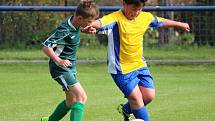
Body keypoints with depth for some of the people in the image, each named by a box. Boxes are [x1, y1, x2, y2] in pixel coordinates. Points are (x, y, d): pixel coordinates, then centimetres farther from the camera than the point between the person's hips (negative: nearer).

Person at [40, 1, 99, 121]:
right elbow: (46, 46, -26)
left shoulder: (75, 24, 0)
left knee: (71, 102, 19)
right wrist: (59, 60, -38)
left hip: (71, 67, 10)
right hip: (60, 69, -10)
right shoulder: (65, 31, -25)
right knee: (82, 97, -20)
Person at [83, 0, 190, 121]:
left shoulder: (146, 17, 3)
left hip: (140, 65, 7)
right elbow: (101, 23, -38)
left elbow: (162, 22, 22)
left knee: (149, 95, 3)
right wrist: (92, 25, -62)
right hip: (122, 69, -7)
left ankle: (126, 109, 30)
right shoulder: (116, 18, -17)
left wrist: (180, 24, 37)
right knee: (136, 97, -13)